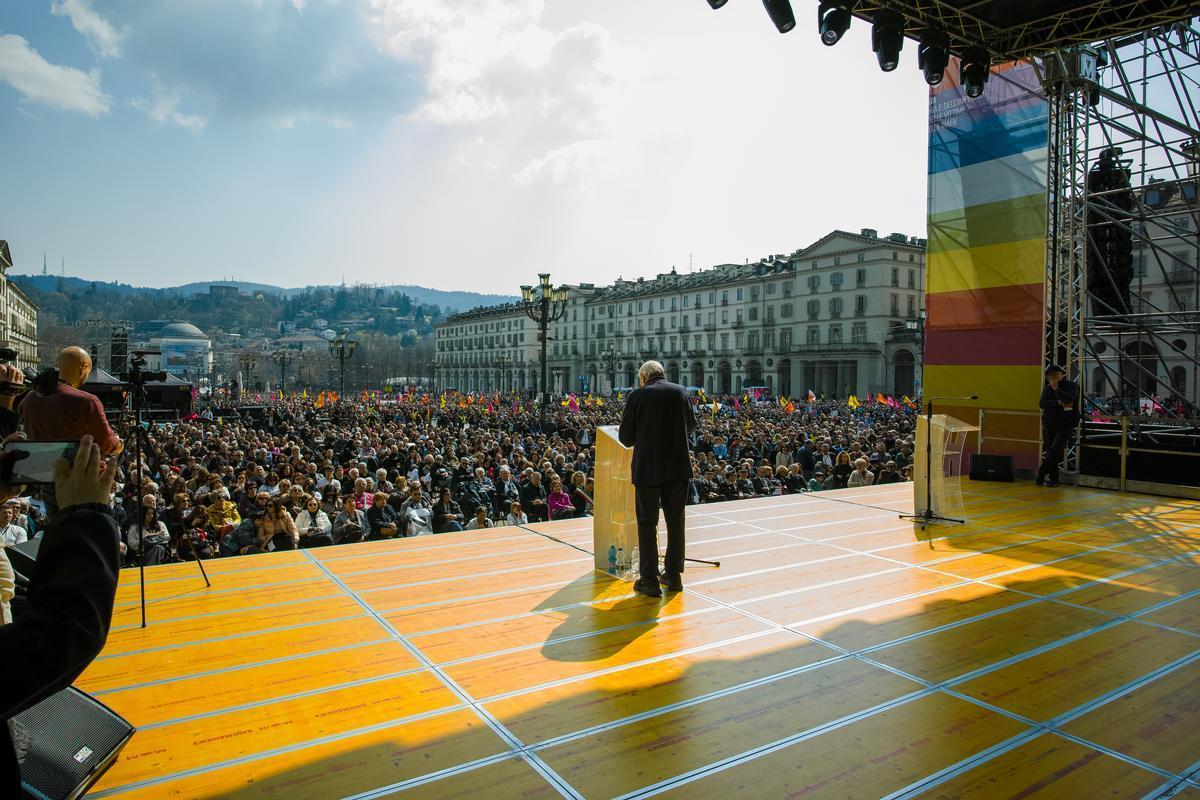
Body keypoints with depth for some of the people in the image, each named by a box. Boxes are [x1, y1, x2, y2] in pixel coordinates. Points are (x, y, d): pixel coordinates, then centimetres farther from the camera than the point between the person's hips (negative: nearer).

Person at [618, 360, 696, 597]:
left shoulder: (638, 395, -8)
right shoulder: (680, 392, 1)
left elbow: (625, 438, -5)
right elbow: (691, 426, 14)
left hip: (648, 468, -3)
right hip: (678, 466, 3)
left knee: (647, 523, 6)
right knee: (675, 520, 15)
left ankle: (650, 580, 7)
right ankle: (674, 575, 24)